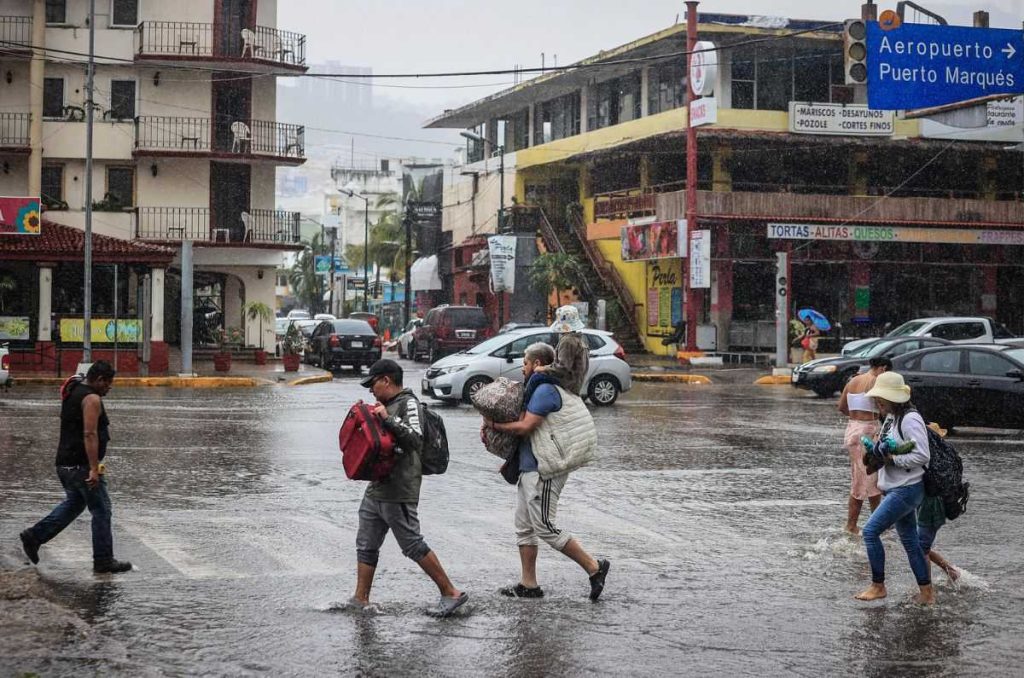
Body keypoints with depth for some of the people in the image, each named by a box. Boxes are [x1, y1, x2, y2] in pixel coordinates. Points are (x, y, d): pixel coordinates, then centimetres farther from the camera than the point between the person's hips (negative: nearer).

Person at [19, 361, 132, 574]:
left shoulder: (73, 393, 15)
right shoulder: (92, 398, -16)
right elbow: (90, 434, -24)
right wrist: (94, 469, -26)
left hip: (65, 463, 10)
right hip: (82, 465, -10)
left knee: (73, 504, 24)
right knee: (101, 511, -1)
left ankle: (34, 536, 20)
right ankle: (103, 561, 3)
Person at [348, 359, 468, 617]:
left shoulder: (408, 403, -11)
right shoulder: (387, 405, 18)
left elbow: (416, 439, -24)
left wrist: (388, 419, -27)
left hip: (398, 492, -10)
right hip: (376, 488, 10)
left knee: (413, 545, -6)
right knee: (366, 545, 11)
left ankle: (451, 593, 1)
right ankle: (360, 599, 18)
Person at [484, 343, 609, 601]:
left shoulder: (545, 390, -16)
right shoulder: (541, 388, 18)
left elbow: (525, 427, -21)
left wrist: (494, 425, -8)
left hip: (542, 471, -11)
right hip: (529, 468, 11)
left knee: (545, 527, -8)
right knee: (524, 527, 12)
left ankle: (594, 567, -3)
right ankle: (528, 584, 16)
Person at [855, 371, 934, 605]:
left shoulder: (910, 420, -18)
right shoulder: (891, 418, 12)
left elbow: (922, 456, -22)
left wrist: (891, 458, -20)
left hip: (907, 489, -10)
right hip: (894, 488, 10)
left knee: (871, 531, -10)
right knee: (910, 540, 12)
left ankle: (878, 586, 0)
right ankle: (927, 593, 17)